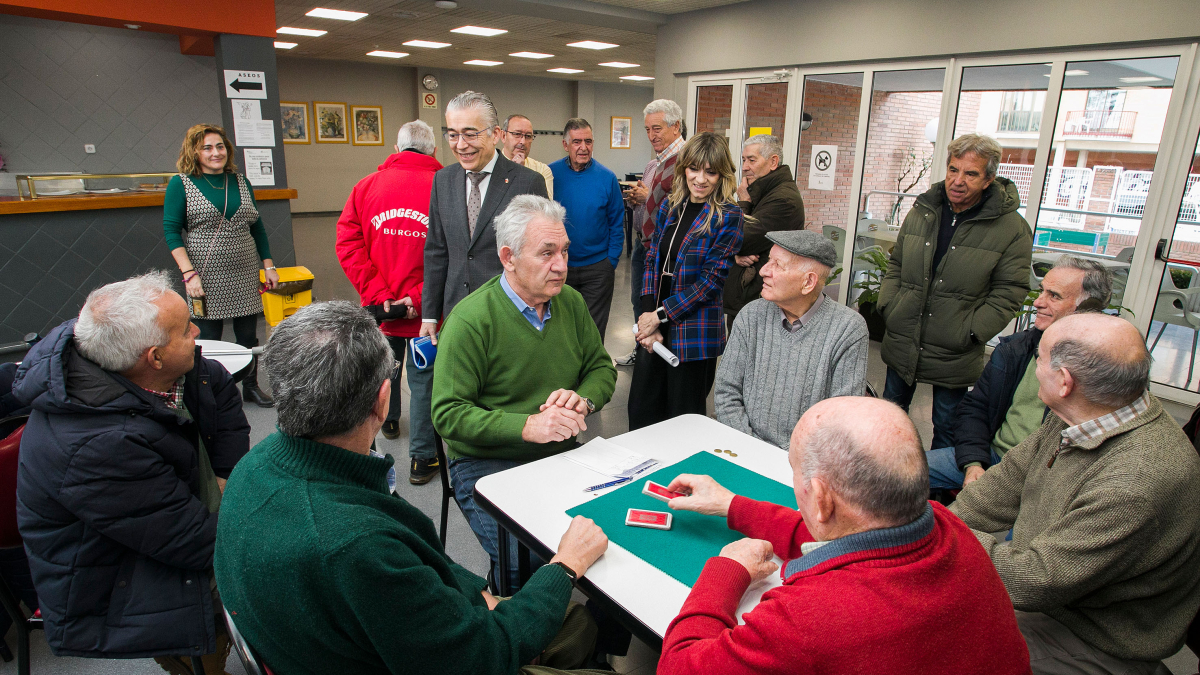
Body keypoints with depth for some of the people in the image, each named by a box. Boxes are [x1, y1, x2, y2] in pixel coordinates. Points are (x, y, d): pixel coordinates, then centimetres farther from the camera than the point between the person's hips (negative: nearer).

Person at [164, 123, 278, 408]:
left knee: (248, 334, 9)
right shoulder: (181, 184, -2)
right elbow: (171, 230, -5)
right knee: (208, 338, 3)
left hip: (245, 276, 4)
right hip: (207, 277, -3)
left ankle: (250, 386, 25)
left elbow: (256, 226, 14)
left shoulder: (240, 182, 10)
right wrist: (189, 273, -15)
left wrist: (269, 265, 10)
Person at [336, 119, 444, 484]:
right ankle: (422, 459, 12)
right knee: (423, 380, 5)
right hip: (426, 311, -4)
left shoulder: (367, 186, 2)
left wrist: (377, 294, -7)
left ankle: (387, 420, 51)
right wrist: (419, 298, -13)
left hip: (380, 307, 4)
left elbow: (348, 242, -4)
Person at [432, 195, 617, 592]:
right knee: (530, 563, -25)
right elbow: (448, 414, -14)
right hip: (488, 464, -5)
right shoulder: (471, 319, -14)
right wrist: (527, 425, -23)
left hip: (561, 454, 5)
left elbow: (602, 369, 16)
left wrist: (582, 400, -7)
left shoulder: (571, 302, 5)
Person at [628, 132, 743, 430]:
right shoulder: (670, 206, 9)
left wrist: (661, 315, -12)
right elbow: (652, 259, 8)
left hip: (693, 332, -5)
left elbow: (712, 279, -13)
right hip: (656, 327, 5)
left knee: (683, 418, 8)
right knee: (641, 411, 13)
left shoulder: (728, 216, -8)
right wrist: (647, 314, -5)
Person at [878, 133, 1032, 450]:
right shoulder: (921, 212, 3)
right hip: (901, 345, 4)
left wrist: (969, 332, -16)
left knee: (946, 427, 11)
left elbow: (1009, 292, -9)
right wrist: (888, 305, -1)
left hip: (954, 354, -4)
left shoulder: (1012, 229, -9)